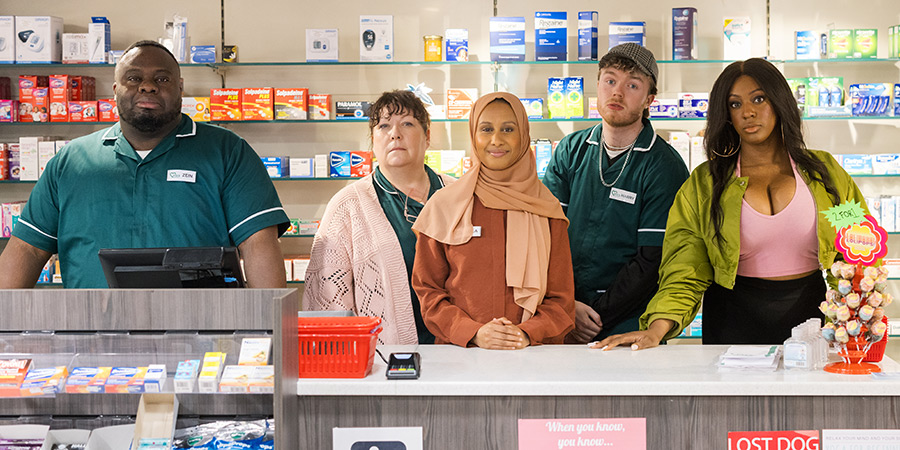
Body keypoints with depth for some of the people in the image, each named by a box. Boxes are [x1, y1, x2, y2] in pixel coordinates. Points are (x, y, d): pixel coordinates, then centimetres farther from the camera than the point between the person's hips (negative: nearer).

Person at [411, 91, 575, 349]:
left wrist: (528, 333, -8)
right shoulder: (444, 206, 7)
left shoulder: (547, 210, 10)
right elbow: (428, 289, 7)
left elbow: (561, 296, 11)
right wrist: (473, 333, -8)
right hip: (460, 352, 0)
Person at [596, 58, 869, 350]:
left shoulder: (823, 171, 10)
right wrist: (658, 328, -17)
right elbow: (686, 271, 0)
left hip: (813, 314, 1)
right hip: (735, 320, -1)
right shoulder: (703, 185, 6)